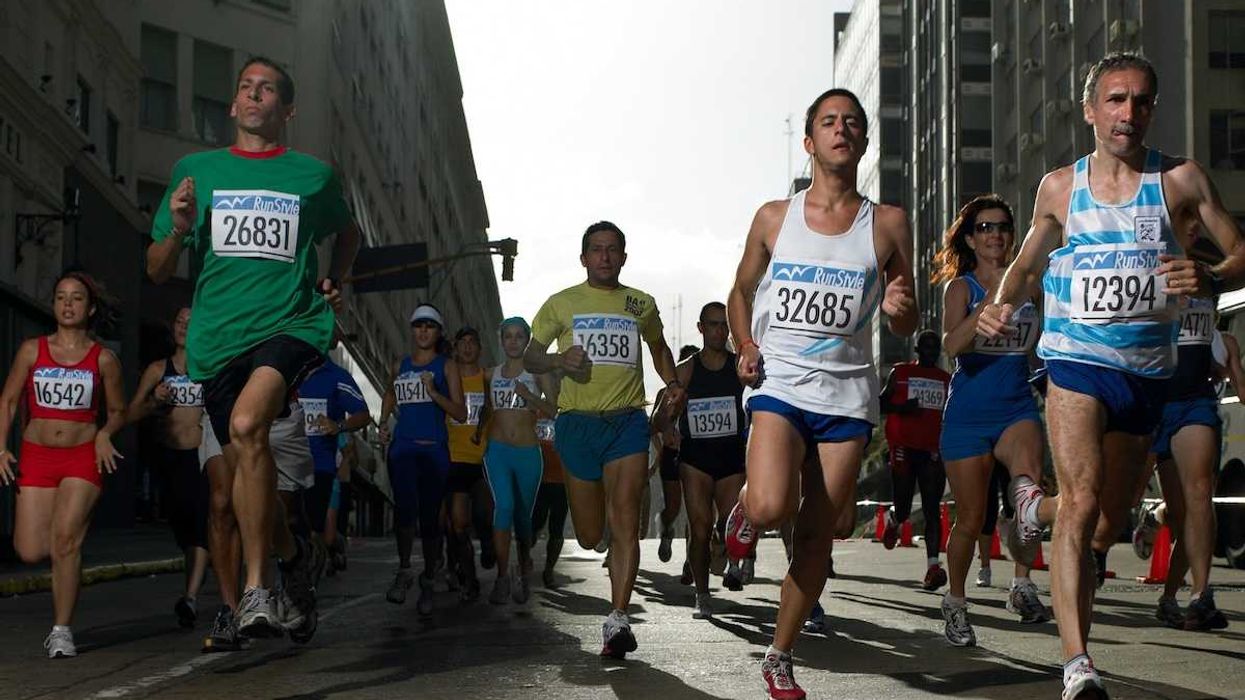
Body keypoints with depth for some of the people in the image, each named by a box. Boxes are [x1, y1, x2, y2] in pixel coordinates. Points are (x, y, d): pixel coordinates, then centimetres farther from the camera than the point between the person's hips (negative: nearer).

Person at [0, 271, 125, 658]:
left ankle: (61, 631, -9)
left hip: (83, 457, -2)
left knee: (65, 539, -18)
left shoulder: (103, 359, 5)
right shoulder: (32, 350, 7)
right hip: (35, 455, 2)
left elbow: (118, 411, 14)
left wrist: (105, 433, -7)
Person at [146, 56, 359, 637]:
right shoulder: (195, 170, 10)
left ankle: (256, 588, -25)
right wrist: (178, 230, -9)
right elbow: (157, 271, 11)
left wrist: (333, 283, 13)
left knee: (246, 425, -29)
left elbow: (347, 232, 31)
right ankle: (287, 550, 37)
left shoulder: (313, 175, 9)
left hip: (292, 325, -3)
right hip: (217, 338, 3)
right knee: (240, 463, 7)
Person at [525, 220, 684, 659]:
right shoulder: (562, 304, 8)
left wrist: (672, 384, 11)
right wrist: (559, 360, -10)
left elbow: (658, 348, 30)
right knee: (590, 536, 5)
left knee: (625, 520, -15)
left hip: (627, 421, 0)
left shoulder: (641, 305, 12)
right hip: (577, 422, 0)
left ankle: (618, 619, -18)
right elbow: (530, 358, 12)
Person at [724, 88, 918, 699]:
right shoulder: (774, 218, 5)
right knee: (771, 507, -24)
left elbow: (906, 326, 11)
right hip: (778, 383, -1)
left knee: (817, 532, 3)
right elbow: (741, 292, 18)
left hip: (847, 394, 1)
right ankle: (746, 510, 13)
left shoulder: (887, 224, 5)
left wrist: (899, 308, -14)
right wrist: (744, 346, -2)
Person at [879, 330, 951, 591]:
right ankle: (893, 520, 36)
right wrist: (901, 408, -11)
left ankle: (933, 565, -14)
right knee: (903, 508, -2)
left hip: (933, 450, 2)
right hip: (904, 447, -2)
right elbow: (880, 403, 8)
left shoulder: (946, 380, 17)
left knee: (932, 509, -8)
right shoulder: (900, 373, 7)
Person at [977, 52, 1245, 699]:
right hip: (1076, 362, -2)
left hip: (1147, 371, 2)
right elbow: (1027, 262, 20)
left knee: (1111, 518, 13)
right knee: (1082, 502, -20)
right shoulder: (1059, 188, 6)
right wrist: (1002, 306, -1)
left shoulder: (1181, 179, 2)